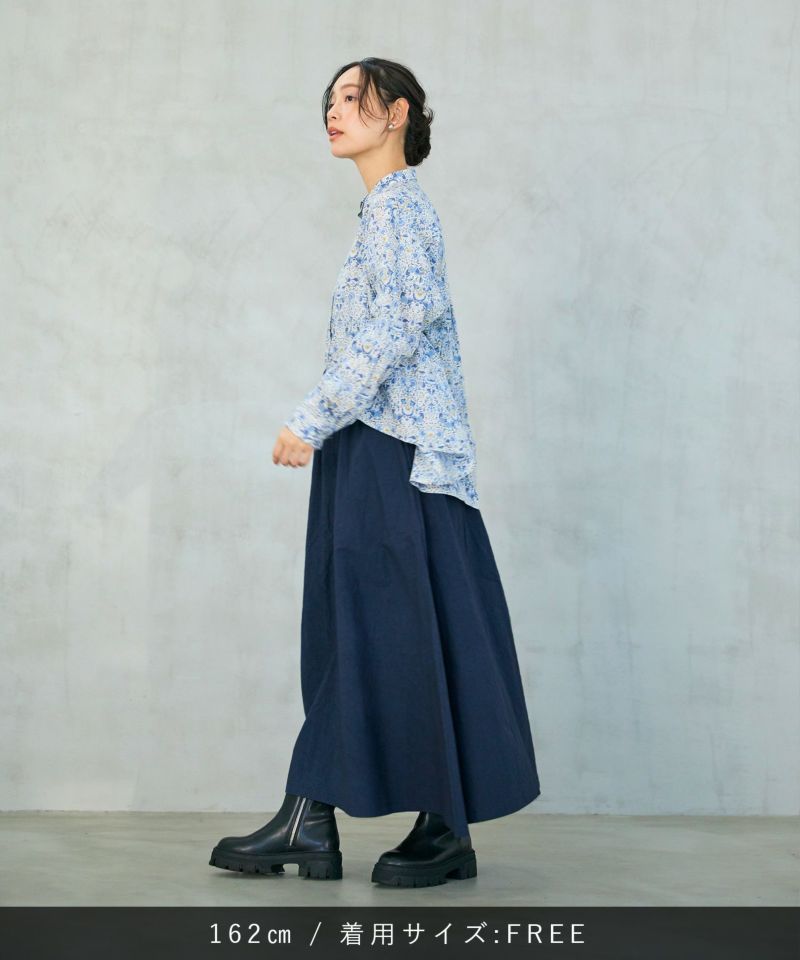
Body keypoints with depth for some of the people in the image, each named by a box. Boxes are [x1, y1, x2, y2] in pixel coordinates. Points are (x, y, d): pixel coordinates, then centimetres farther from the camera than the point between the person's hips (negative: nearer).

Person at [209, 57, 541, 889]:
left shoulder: (398, 204, -8)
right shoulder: (388, 209, 20)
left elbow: (396, 327, -19)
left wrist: (313, 418, -18)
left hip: (396, 450, -10)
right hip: (372, 453, 10)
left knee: (411, 631, -5)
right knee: (349, 630, 7)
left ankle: (447, 833, 4)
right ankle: (307, 823, 9)